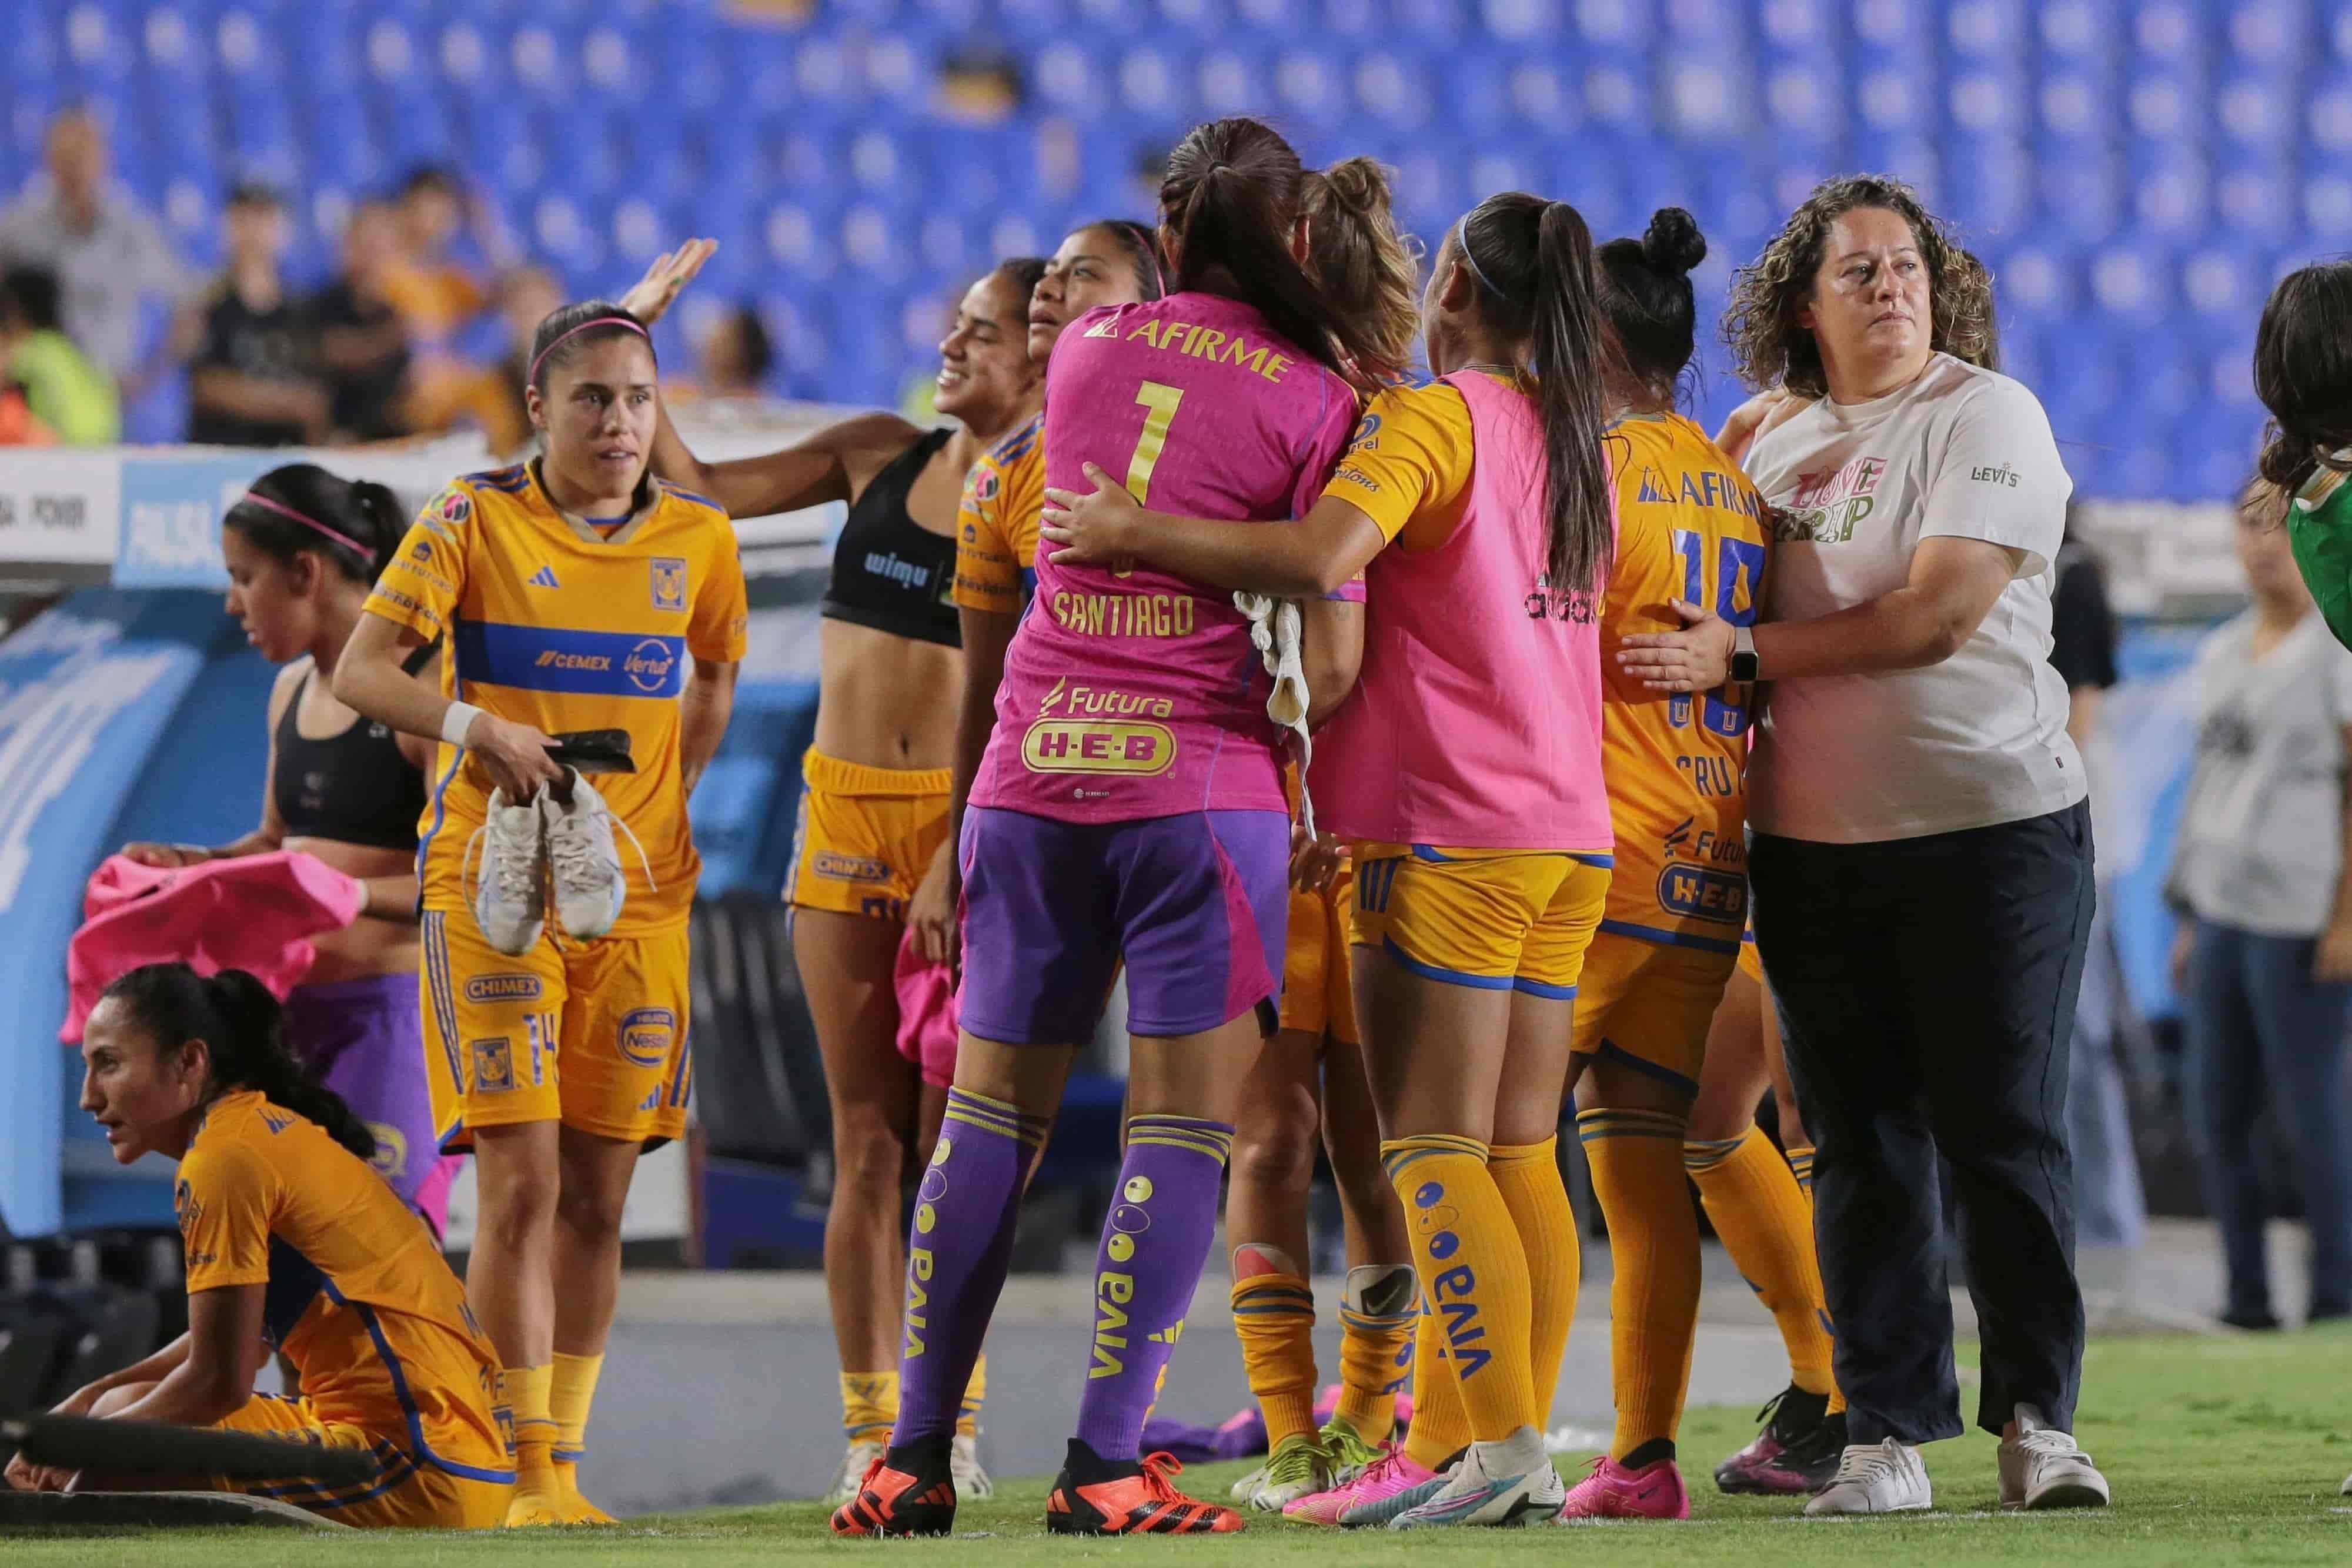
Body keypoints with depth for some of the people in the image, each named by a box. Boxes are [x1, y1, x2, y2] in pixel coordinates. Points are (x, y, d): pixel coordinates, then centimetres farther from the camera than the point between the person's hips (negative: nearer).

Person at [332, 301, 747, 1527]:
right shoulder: (475, 522, -3)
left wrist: (667, 802, 12)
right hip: (494, 882, -4)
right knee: (521, 1182, -12)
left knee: (597, 1196, 5)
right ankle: (533, 1475, -9)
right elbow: (360, 670, -10)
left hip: (638, 894, 4)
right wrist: (476, 728, -26)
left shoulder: (698, 539, 7)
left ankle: (566, 1464, 13)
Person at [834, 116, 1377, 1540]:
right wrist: (1293, 731, 9)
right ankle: (1106, 1466, -7)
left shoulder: (1087, 352, 10)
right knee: (1184, 1123, -1)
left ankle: (915, 1459, 8)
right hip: (1198, 779, -4)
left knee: (991, 1111, 9)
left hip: (1033, 769, 4)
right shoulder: (1313, 398, -3)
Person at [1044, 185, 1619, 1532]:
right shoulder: (1583, 444, 15)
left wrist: (1134, 534, -19)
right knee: (1518, 1154, 8)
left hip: (1452, 832, -8)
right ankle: (1522, 1453, 5)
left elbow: (1321, 555, -27)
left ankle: (1501, 1445, -14)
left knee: (1432, 1147, -7)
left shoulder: (1431, 417, -10)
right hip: (1574, 837, 8)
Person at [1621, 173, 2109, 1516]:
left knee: (2006, 1136, -3)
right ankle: (1889, 1434, 7)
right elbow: (1716, 626, 25)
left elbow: (1937, 618, -16)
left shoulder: (1987, 419, -5)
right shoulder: (1774, 449, 13)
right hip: (1817, 846, 5)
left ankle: (2039, 1417, 7)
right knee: (1862, 1145, 4)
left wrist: (1740, 654, -13)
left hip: (1995, 824, -5)